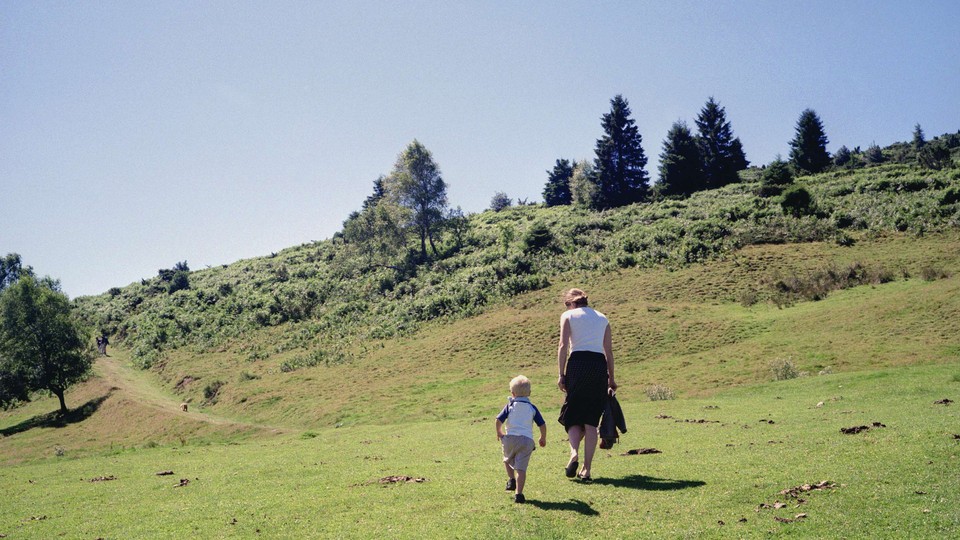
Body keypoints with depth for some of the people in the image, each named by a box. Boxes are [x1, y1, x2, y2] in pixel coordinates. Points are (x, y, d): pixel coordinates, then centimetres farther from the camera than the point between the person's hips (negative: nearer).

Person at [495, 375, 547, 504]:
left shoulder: (510, 406, 6)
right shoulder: (532, 408, 10)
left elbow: (499, 420, -4)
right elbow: (542, 425, 8)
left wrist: (499, 433, 14)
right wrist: (543, 438, 25)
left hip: (510, 438, 0)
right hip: (527, 440, 0)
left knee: (507, 460, 28)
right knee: (521, 468, -3)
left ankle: (511, 479, 10)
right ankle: (519, 494, -10)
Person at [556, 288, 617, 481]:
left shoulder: (568, 316, 8)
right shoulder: (602, 318, 19)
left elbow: (563, 346, -3)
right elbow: (609, 351, 15)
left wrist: (561, 375, -3)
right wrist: (611, 378, 19)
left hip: (577, 364, -3)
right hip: (600, 366, 3)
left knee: (572, 414, 10)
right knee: (591, 420, 6)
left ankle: (574, 452, -15)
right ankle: (586, 468, 2)